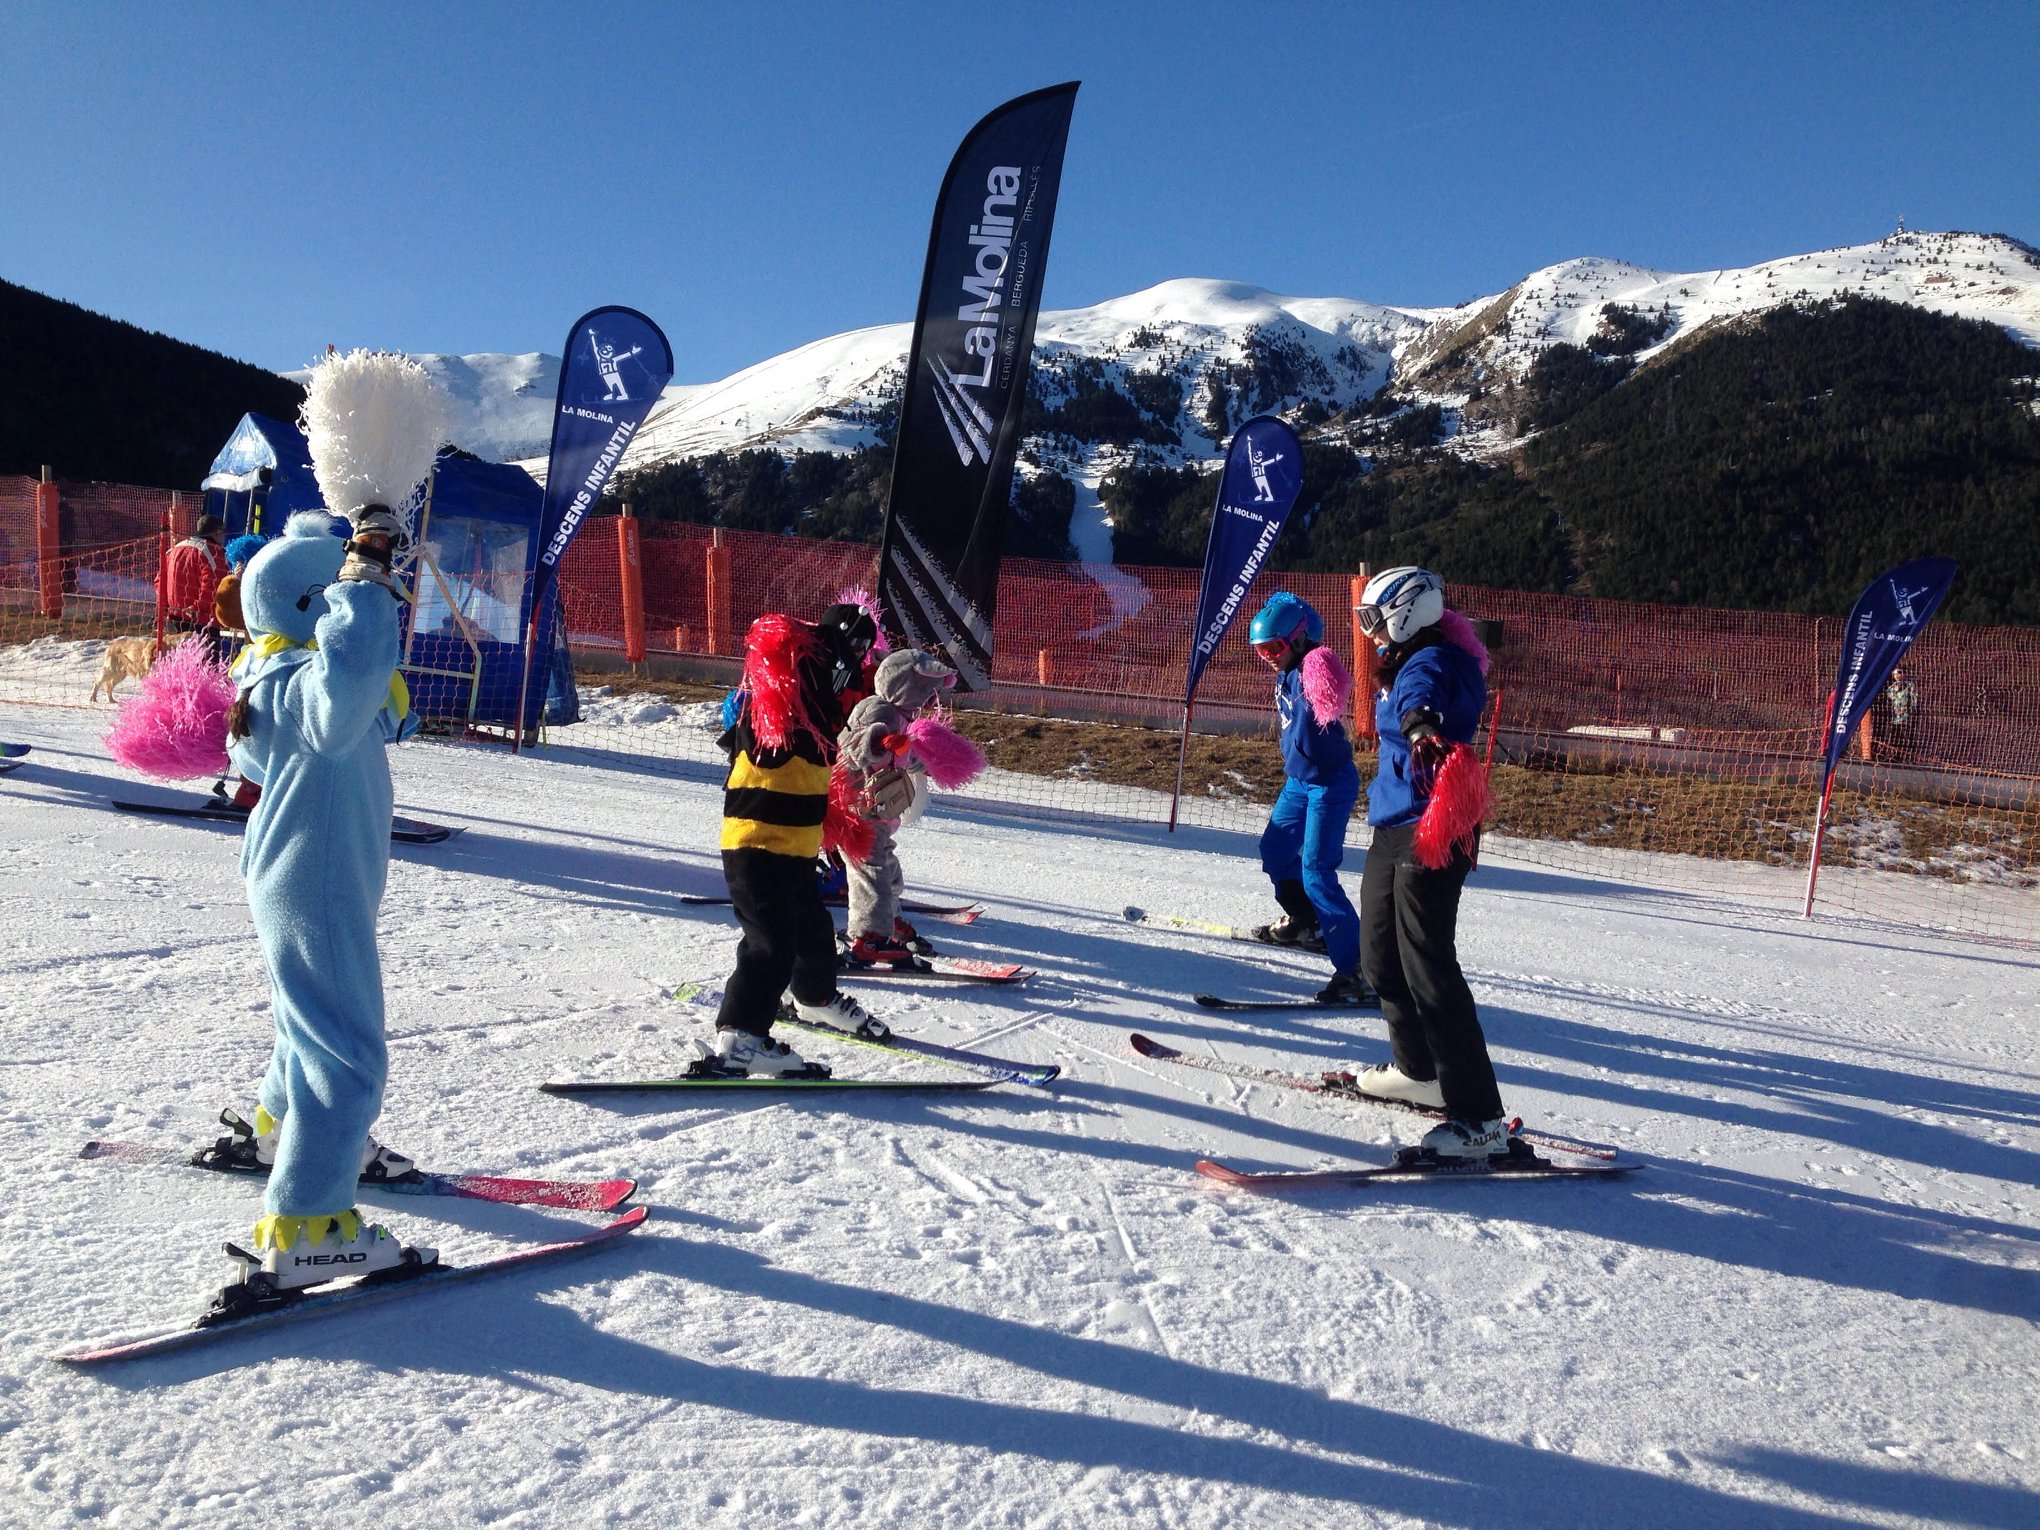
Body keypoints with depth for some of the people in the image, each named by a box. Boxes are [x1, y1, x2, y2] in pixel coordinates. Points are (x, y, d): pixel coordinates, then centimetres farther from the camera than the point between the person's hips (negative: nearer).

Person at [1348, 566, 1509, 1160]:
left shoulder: (1431, 661, -16)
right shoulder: (1406, 664, 16)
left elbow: (1422, 701, -40)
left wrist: (1423, 729, -57)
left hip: (1429, 832, -11)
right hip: (1394, 828, 11)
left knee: (1427, 968, -12)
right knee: (1381, 958, 20)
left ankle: (1481, 1121, -9)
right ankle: (1418, 1071, 37)